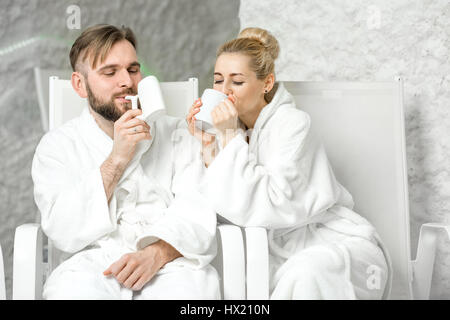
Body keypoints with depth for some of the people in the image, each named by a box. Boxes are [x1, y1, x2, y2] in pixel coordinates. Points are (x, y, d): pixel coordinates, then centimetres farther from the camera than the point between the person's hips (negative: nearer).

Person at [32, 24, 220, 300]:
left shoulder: (176, 132, 15)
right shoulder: (57, 145, 12)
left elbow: (196, 210, 2)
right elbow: (64, 235, -2)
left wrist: (157, 253, -19)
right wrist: (117, 160, -9)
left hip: (169, 267, 1)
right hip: (93, 264, 0)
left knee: (193, 286, -33)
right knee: (69, 290, -34)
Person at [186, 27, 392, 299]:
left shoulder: (292, 124, -14)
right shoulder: (233, 125, 5)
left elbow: (272, 207, -24)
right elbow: (227, 210, -1)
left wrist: (230, 138, -22)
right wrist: (207, 145, -8)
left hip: (339, 244, -6)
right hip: (287, 253, 6)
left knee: (305, 270, -39)